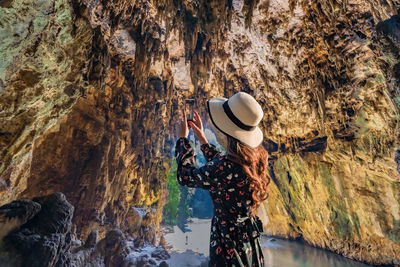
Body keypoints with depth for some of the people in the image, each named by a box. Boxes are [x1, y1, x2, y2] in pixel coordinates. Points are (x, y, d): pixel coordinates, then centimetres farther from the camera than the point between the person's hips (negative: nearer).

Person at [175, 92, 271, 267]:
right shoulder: (255, 156, -9)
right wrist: (202, 139, 11)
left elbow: (185, 176, -17)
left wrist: (182, 139, -5)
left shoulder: (228, 167, -34)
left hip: (229, 247, -7)